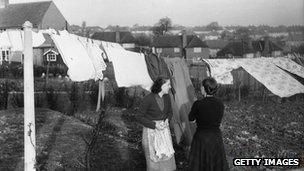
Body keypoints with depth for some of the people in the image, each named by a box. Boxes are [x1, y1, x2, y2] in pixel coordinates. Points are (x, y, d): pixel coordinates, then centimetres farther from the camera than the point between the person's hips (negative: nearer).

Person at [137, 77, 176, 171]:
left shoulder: (166, 97, -4)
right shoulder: (148, 99, -21)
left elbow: (169, 112, 12)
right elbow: (139, 117, -15)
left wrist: (166, 120, -8)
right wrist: (155, 125, -22)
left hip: (164, 129, 5)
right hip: (151, 130, -5)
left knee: (167, 155, 8)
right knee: (153, 157, 6)